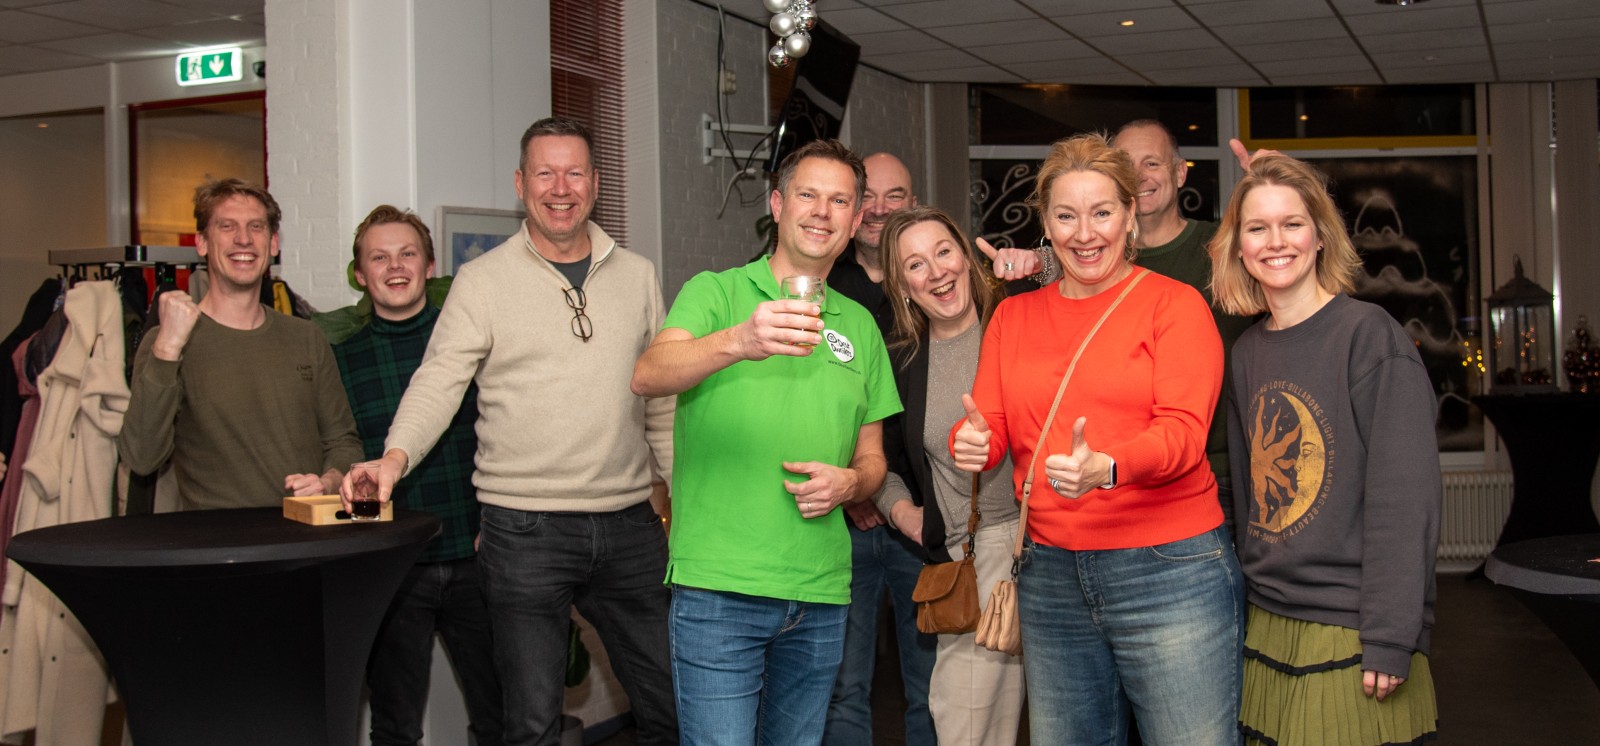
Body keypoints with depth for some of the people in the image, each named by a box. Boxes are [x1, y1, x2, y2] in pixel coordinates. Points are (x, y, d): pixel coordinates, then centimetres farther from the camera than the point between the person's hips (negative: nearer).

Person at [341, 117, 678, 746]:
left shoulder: (636, 275, 10)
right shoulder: (483, 281, 0)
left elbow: (664, 399, 14)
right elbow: (438, 381, -8)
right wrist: (395, 455, -26)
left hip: (629, 527, 3)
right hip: (525, 529, -3)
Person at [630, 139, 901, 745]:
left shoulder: (859, 325, 15)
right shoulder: (717, 292, 0)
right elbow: (647, 376, -19)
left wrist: (848, 482, -3)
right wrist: (737, 342, -38)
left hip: (821, 594, 5)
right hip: (719, 586, -5)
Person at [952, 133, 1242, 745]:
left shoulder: (1174, 304, -1)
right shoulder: (1013, 316, 13)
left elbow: (1184, 431, -12)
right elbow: (989, 428, 9)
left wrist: (1106, 467, -32)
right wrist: (970, 442, -16)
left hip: (1170, 573, -4)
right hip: (1050, 577, 4)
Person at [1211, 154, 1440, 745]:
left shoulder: (1369, 336, -9)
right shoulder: (1247, 354, 9)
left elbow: (1405, 497, -13)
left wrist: (1390, 641, -17)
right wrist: (1252, 608, 12)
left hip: (1351, 633, -6)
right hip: (1268, 630, 6)